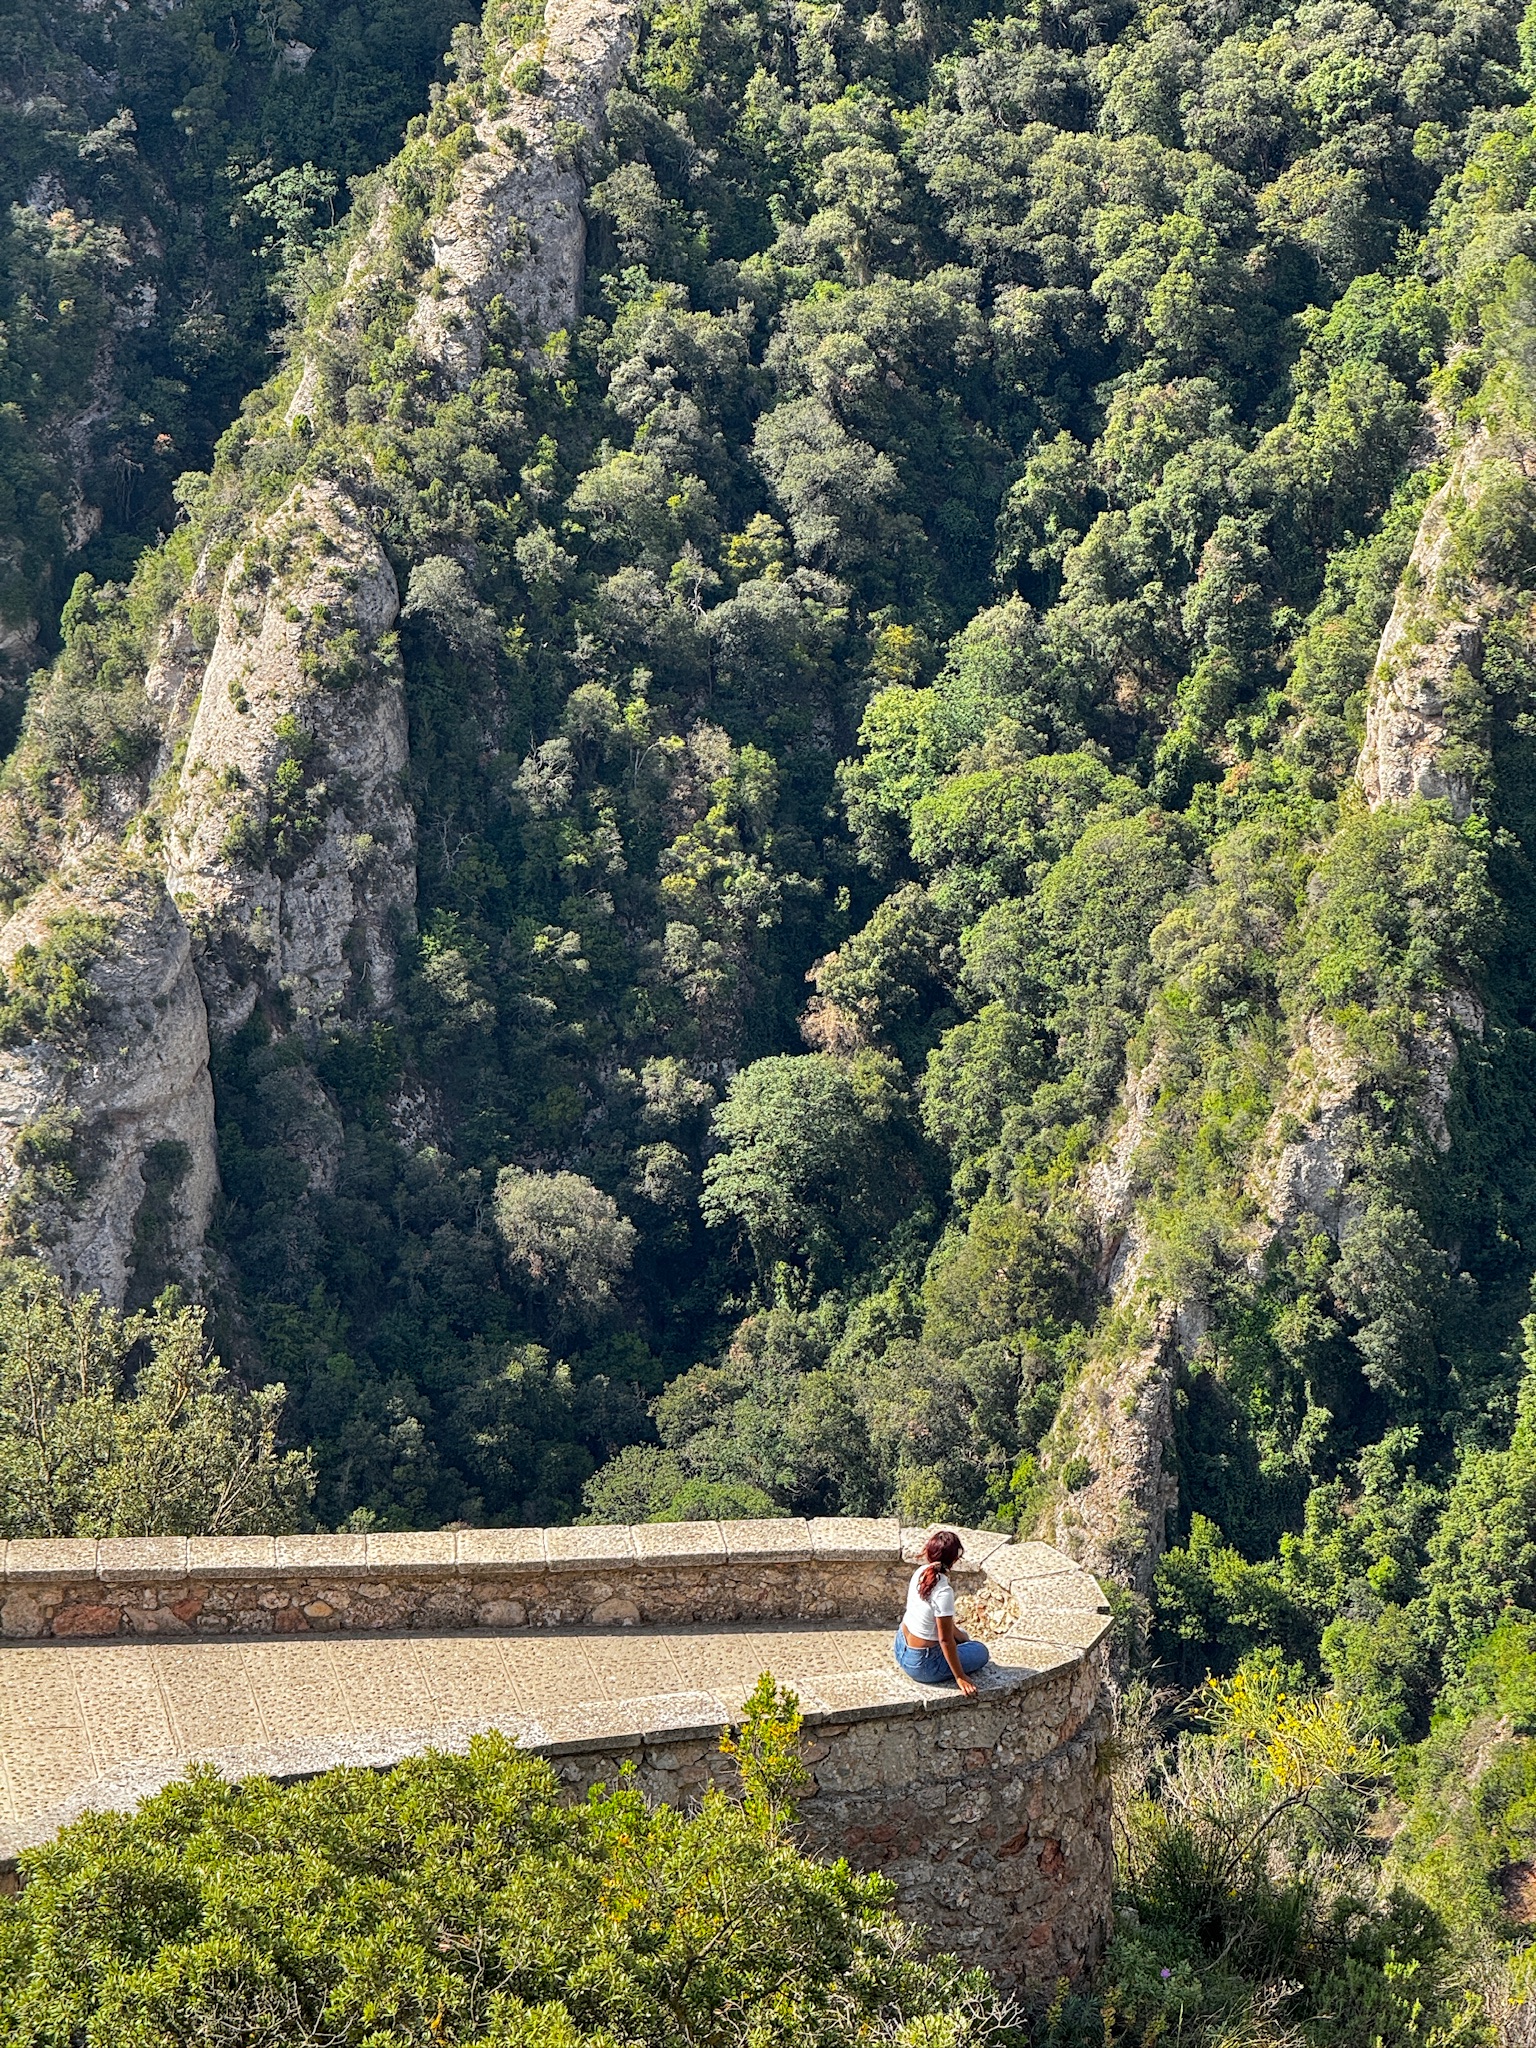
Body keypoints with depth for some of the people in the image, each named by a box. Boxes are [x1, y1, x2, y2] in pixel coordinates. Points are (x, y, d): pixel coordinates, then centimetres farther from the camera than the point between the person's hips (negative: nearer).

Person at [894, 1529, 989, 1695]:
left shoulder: (922, 1572, -6)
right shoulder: (943, 1592, -30)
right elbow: (945, 1640, -24)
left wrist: (959, 1634, 21)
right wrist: (960, 1678, -15)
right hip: (922, 1665, -8)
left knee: (961, 1636, 30)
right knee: (980, 1651, 11)